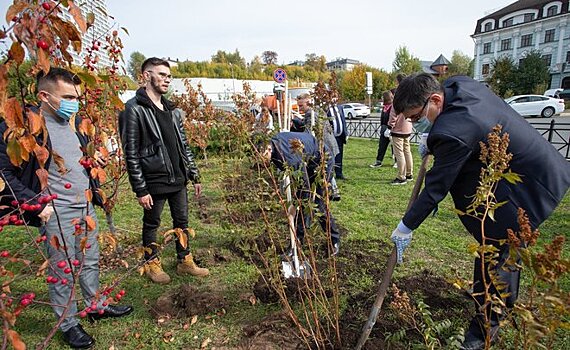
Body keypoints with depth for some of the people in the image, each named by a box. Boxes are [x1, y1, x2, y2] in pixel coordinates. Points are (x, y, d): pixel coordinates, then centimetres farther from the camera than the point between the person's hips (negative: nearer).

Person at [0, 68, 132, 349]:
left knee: (90, 262, 20)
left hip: (86, 207, 7)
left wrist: (95, 190, 14)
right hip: (55, 213, -6)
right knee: (61, 272, 9)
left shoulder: (76, 122, 7)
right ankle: (68, 324, 28)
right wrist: (37, 204, -17)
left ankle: (96, 306, 39)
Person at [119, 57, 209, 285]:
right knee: (151, 224, 12)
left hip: (178, 179, 7)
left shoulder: (172, 110, 11)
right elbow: (131, 154, -14)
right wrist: (140, 189, -15)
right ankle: (152, 264, 32)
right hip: (154, 181, -6)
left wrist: (194, 176, 11)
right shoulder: (135, 109, -12)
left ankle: (185, 262, 31)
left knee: (182, 221, 15)